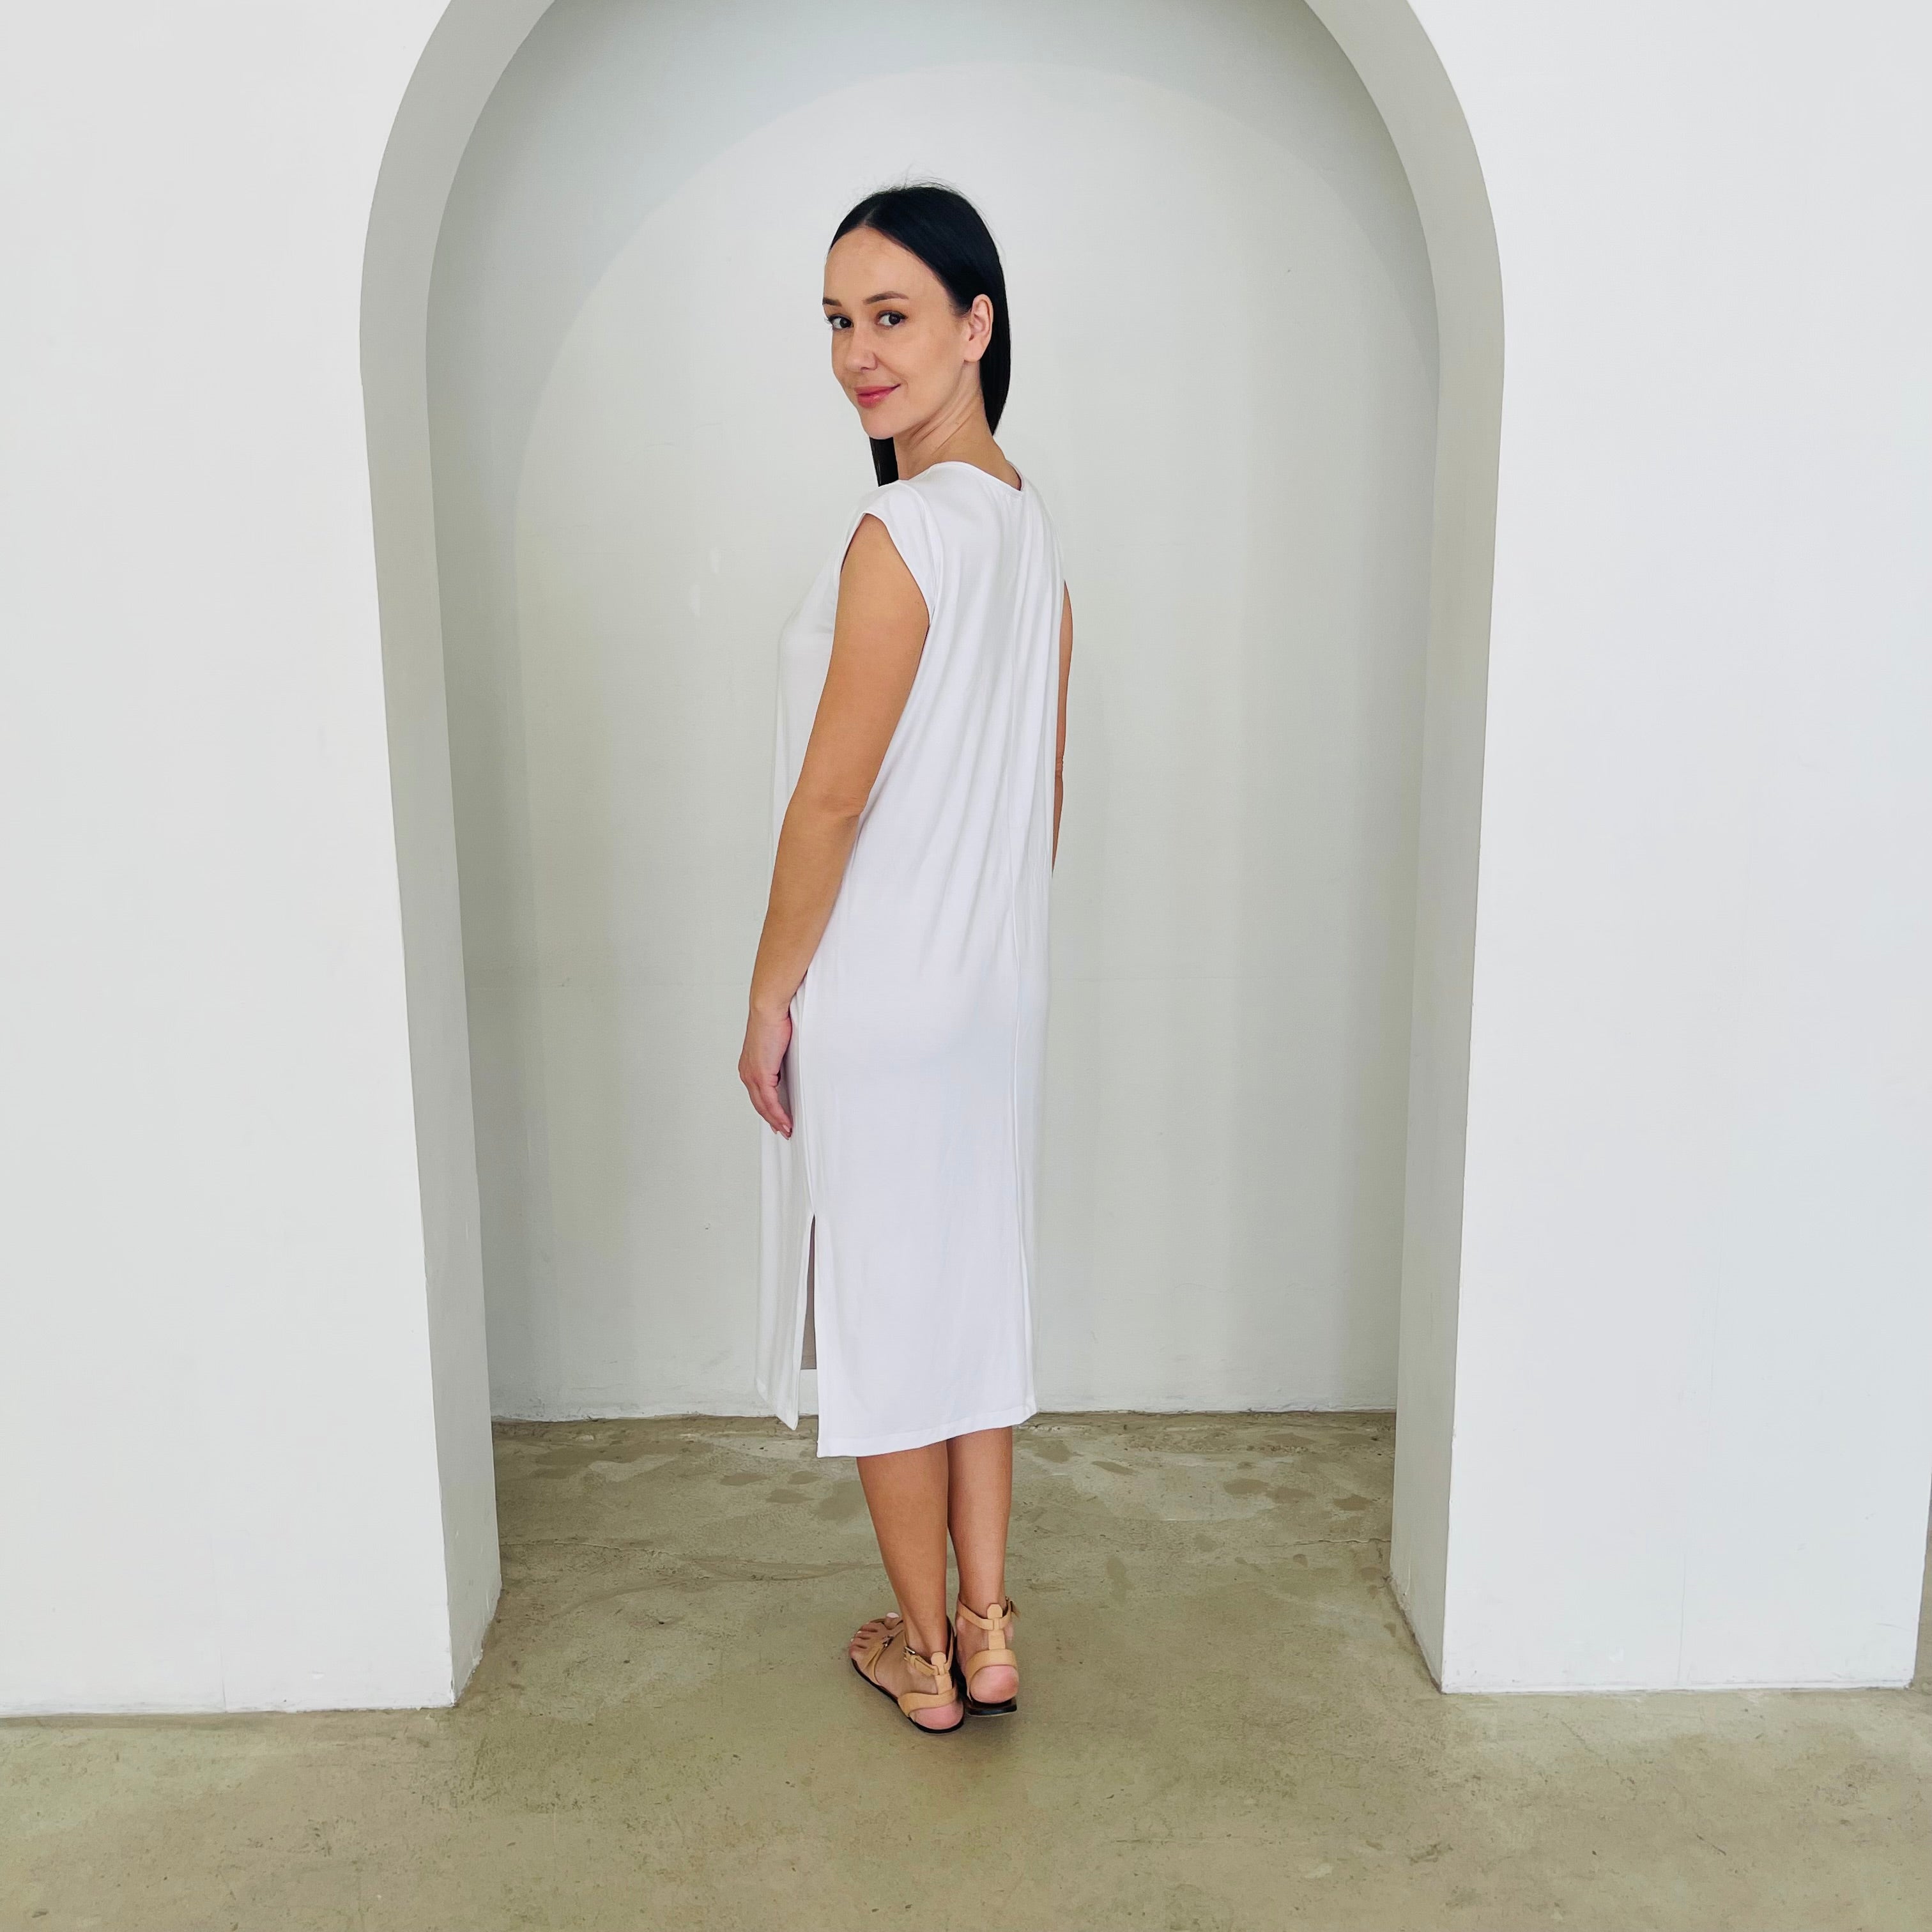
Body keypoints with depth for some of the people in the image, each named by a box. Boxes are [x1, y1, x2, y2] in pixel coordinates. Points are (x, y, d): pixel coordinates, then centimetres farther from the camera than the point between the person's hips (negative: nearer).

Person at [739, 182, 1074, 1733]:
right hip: (1000, 989, 8)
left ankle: (923, 1653, 25)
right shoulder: (1032, 520, 7)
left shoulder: (901, 534, -20)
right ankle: (987, 1633, 29)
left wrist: (769, 1000, -9)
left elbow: (829, 803, -19)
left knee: (884, 1311, 7)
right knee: (977, 1287, 16)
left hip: (875, 1000, -8)